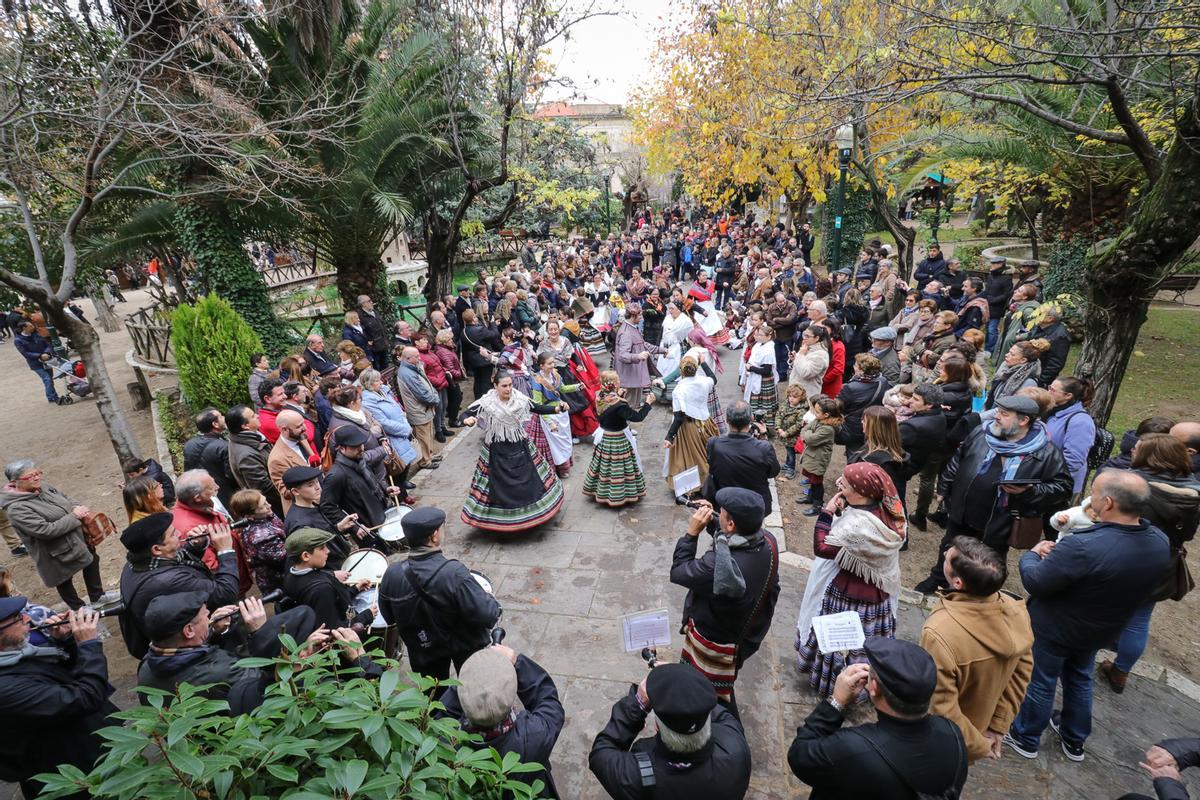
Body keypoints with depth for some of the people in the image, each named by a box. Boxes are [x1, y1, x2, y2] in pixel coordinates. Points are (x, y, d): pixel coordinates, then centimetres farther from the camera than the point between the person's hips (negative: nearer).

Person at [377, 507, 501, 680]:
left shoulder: (392, 575, -20)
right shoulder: (454, 573, -34)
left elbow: (389, 617, -3)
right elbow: (486, 615, -31)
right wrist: (488, 598, -10)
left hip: (423, 651, 4)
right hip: (466, 647, -3)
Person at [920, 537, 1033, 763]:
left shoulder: (939, 633, -41)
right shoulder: (1017, 611, -20)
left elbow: (941, 711, -30)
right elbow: (1021, 672, -6)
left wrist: (978, 747, -12)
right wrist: (998, 727, 2)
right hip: (981, 726, 5)